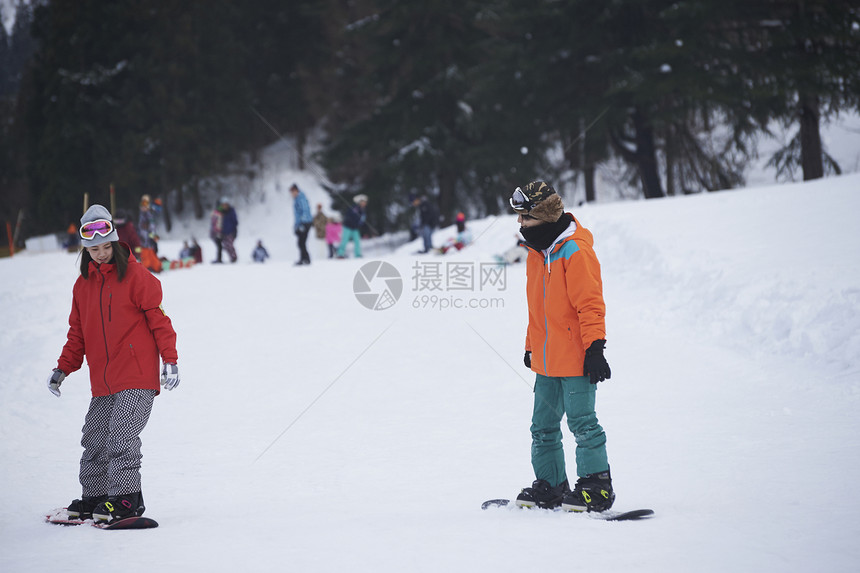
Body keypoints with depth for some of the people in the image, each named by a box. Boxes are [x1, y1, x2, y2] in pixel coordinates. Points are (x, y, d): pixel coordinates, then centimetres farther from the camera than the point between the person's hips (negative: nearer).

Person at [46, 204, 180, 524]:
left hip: (136, 377, -6)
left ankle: (126, 498, -10)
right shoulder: (83, 284, 13)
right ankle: (94, 497, 18)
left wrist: (169, 360, -11)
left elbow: (158, 318, -5)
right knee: (94, 440, 7)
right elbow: (78, 332, 21)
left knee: (121, 435, -14)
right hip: (103, 382, 6)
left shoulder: (135, 276, -4)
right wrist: (63, 368, 15)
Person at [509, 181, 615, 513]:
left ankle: (597, 487, 0)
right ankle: (549, 485, 20)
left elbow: (590, 302, -16)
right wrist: (531, 345, 23)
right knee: (543, 426, 11)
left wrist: (594, 347, -19)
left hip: (575, 358, -9)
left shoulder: (575, 251, -13)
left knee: (582, 423, -7)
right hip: (547, 361, 9)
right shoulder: (536, 252, 13)